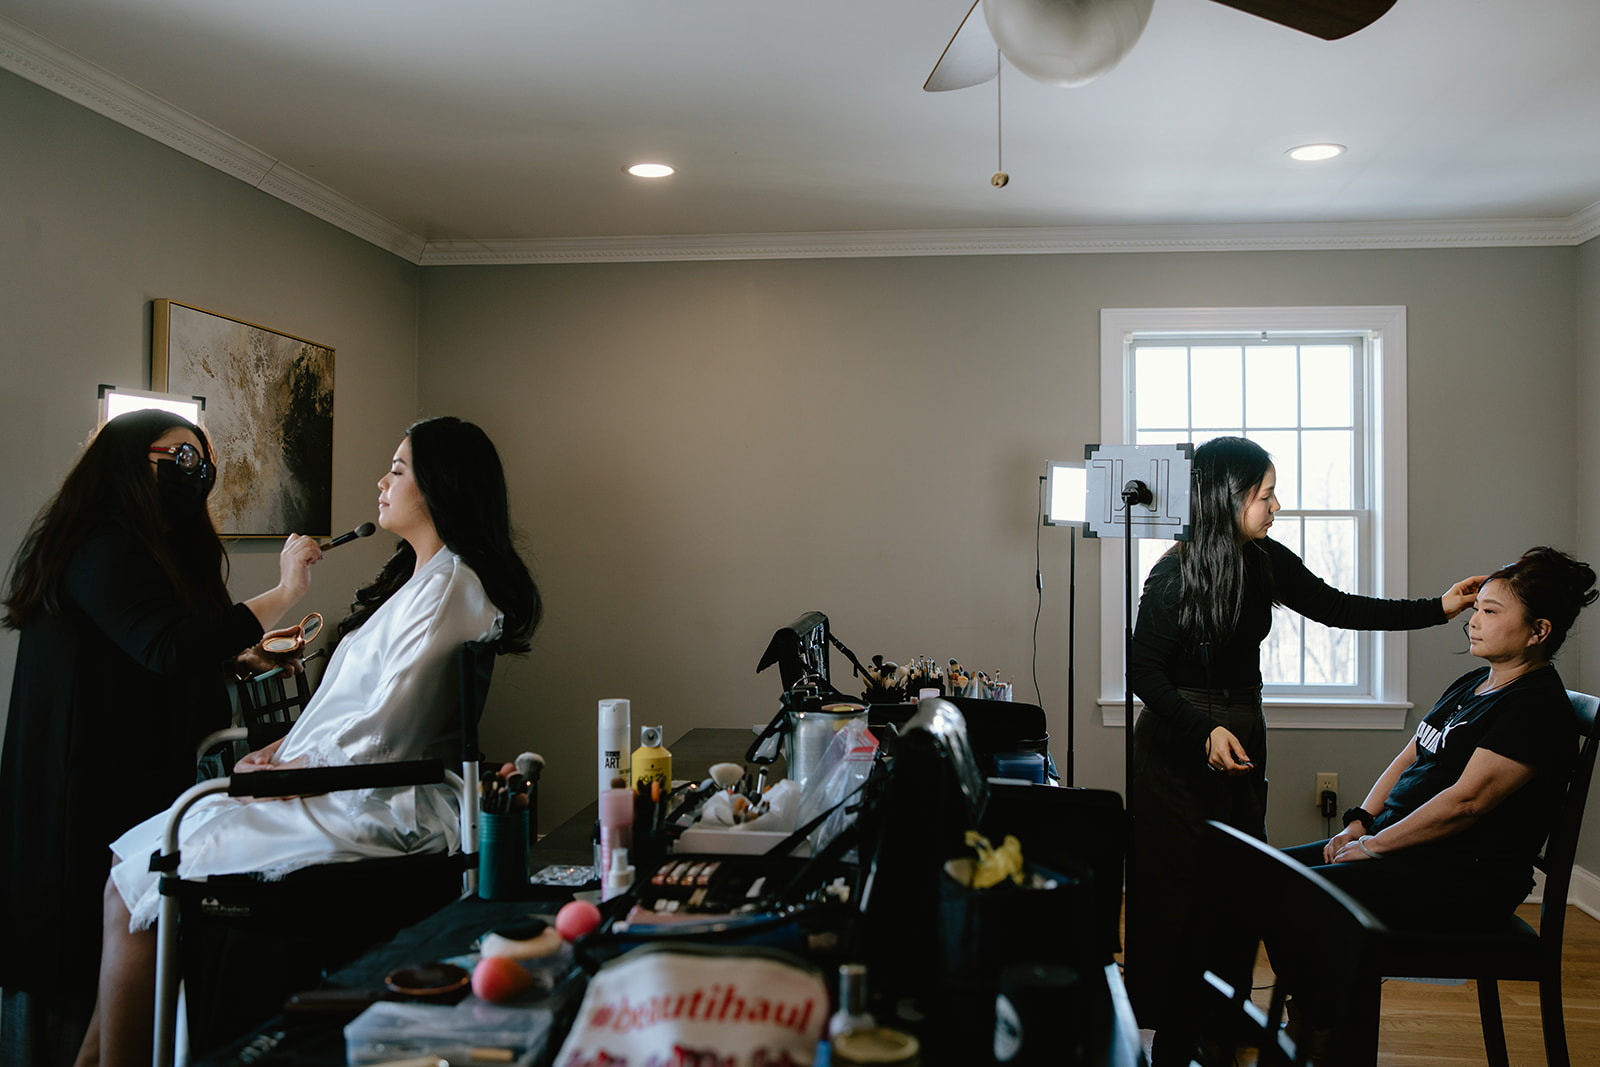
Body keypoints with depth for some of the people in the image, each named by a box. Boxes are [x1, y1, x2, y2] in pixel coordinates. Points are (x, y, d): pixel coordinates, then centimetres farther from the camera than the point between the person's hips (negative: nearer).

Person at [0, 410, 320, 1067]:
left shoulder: (146, 546, 19)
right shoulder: (101, 547, -15)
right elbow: (168, 647, -27)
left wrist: (238, 656, 10)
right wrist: (282, 595, -25)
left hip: (138, 778, 10)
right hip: (95, 786, -10)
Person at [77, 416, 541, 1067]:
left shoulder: (447, 588, -16)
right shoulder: (419, 579, 17)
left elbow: (380, 736, -21)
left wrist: (278, 772, -9)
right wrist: (285, 746, 7)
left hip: (364, 810, -10)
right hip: (339, 790, 10)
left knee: (132, 886, -9)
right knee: (131, 858, 6)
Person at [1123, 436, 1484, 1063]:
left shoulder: (1266, 562, 2)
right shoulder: (1175, 573, -16)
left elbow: (1337, 608, 10)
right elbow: (1143, 671, -14)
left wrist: (1438, 608, 5)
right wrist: (1205, 731, -23)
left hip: (1242, 732, 6)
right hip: (1179, 743, -6)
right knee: (1178, 883, -1)